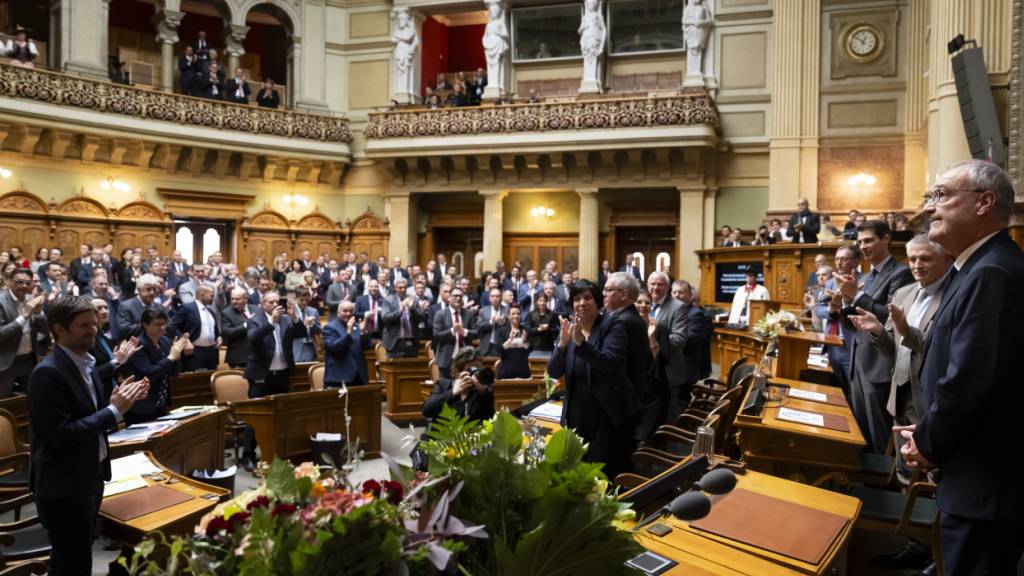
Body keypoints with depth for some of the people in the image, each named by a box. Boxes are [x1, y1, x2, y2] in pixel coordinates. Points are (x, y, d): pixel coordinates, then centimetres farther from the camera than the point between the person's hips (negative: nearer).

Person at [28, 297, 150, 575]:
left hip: (88, 479, 8)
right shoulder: (48, 372, -22)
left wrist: (117, 404, -9)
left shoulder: (85, 364, 6)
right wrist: (114, 410, -23)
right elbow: (59, 434, -26)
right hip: (63, 487, -8)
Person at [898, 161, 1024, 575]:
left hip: (985, 480, -10)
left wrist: (927, 443, -11)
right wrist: (930, 432, 7)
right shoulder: (983, 267, 12)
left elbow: (969, 381, -27)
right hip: (985, 476, 10)